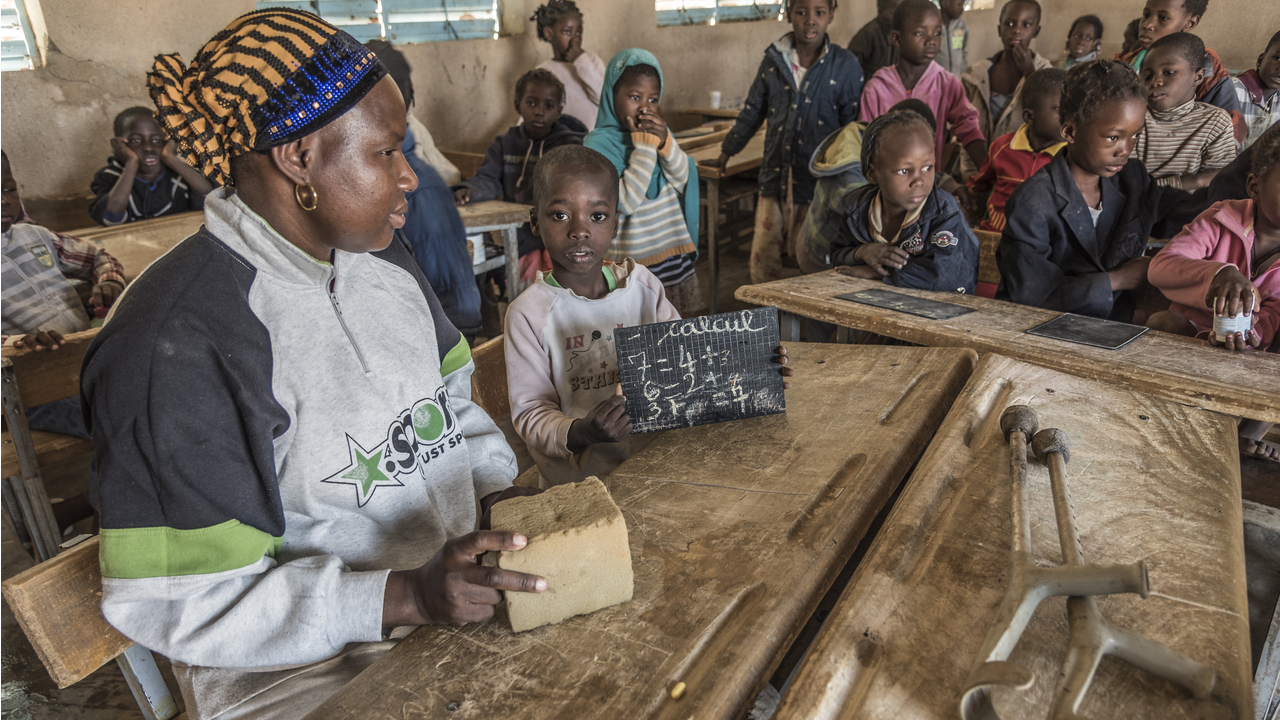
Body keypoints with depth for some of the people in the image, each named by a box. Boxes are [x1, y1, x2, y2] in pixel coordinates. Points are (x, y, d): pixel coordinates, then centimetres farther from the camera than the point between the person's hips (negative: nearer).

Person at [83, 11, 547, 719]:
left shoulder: (379, 257, 4)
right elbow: (178, 602, -18)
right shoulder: (178, 344, -20)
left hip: (460, 581, 7)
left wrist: (496, 489, -3)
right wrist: (405, 596, -25)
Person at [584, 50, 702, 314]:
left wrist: (665, 142, -13)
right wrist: (645, 146, -18)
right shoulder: (598, 143, -11)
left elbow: (683, 181, 2)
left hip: (674, 251, 6)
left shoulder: (658, 131, 7)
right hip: (632, 261, -5)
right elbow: (626, 202, -20)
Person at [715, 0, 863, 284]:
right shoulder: (774, 60, 6)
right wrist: (728, 149, 29)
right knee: (761, 264, 4)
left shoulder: (846, 65, -1)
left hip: (818, 184, -3)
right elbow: (752, 111, 20)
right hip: (775, 178, 3)